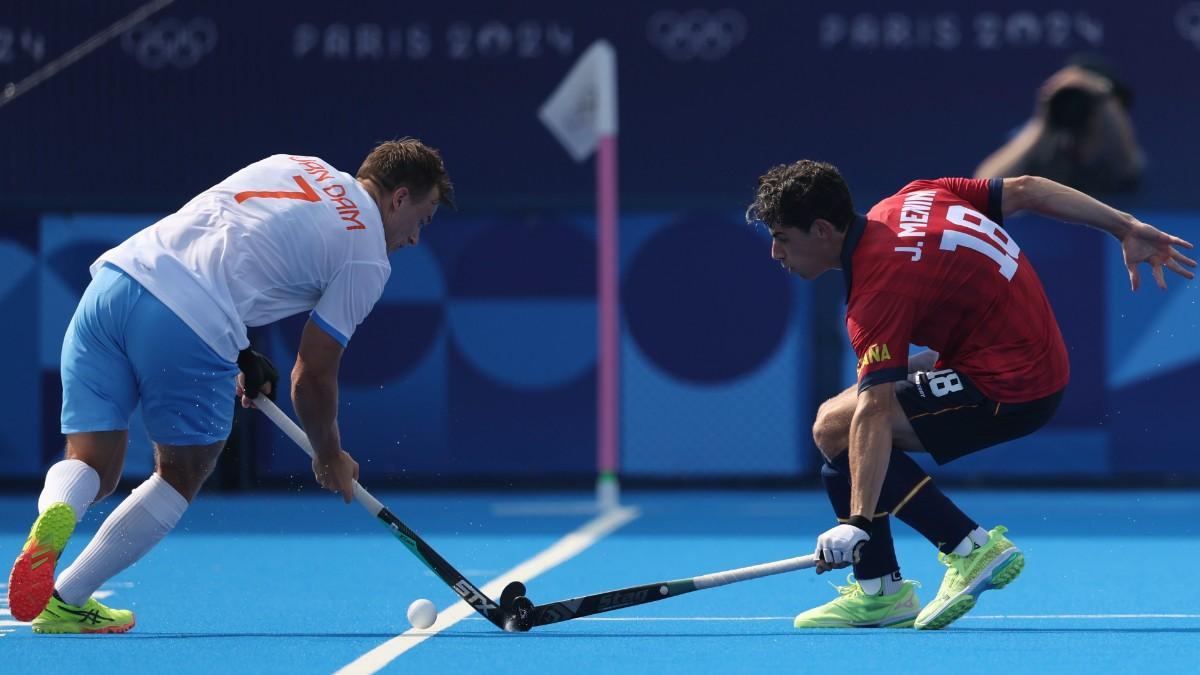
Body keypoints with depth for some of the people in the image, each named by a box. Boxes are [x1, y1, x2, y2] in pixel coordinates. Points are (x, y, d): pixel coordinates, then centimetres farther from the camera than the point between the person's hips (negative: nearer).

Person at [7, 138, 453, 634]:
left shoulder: (292, 165, 26)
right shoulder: (367, 258, 8)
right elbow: (313, 375, 9)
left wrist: (242, 355, 29)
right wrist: (330, 457, 27)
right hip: (193, 329, -6)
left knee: (92, 468, 15)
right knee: (180, 477, 18)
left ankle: (55, 517, -21)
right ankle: (66, 602, 10)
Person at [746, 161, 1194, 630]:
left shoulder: (879, 289, -21)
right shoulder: (910, 200, 5)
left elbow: (875, 411, -30)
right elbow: (1025, 190, 10)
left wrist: (858, 522, -35)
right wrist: (1127, 229, 16)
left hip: (1008, 389, -11)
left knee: (835, 428, -16)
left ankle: (971, 548, -12)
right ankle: (879, 590, 9)